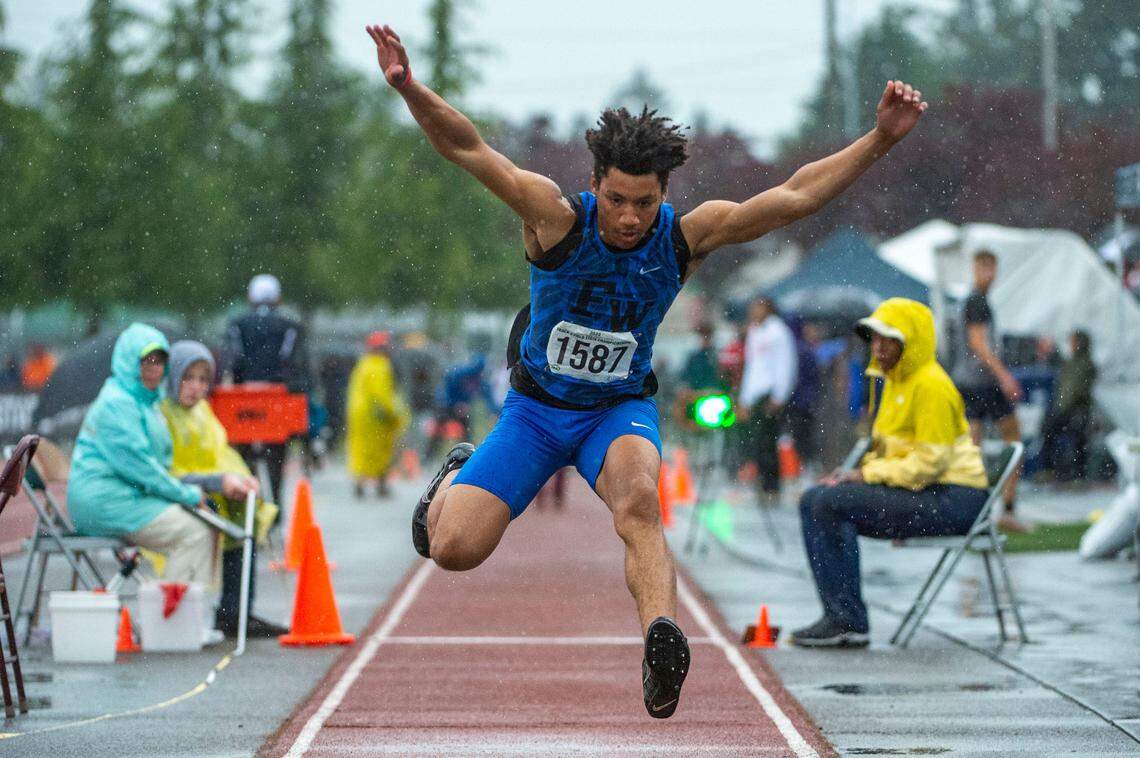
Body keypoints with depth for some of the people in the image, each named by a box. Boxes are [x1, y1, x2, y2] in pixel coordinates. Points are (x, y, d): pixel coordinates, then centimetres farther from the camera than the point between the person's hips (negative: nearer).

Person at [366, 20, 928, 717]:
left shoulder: (685, 236, -14)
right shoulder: (555, 215, -19)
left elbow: (794, 197, -16)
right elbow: (468, 149, -26)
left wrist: (880, 141, -26)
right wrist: (409, 89, -43)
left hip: (621, 409, 0)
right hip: (535, 406, 0)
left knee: (639, 500, -36)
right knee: (454, 550, -8)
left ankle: (663, 637, -52)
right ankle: (457, 476, 28)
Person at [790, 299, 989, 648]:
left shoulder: (930, 386, -15)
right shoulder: (896, 381, 16)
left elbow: (929, 463, -21)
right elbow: (891, 450, 25)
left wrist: (868, 474, -16)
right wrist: (858, 471, 6)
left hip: (952, 498, -10)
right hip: (919, 491, 10)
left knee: (831, 504, -22)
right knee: (813, 501, 2)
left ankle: (849, 621, -20)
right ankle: (838, 617, -6)